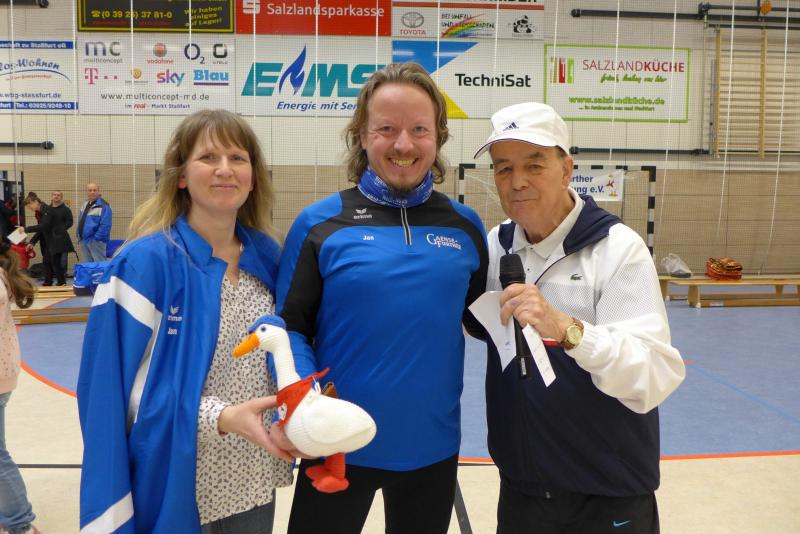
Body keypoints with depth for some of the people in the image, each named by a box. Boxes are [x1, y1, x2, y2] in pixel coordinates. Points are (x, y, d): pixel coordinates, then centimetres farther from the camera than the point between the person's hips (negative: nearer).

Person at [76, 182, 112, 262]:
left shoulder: (103, 206, -13)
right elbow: (80, 222, 22)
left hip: (96, 241, -9)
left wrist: (97, 238, -20)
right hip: (84, 241, 9)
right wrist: (79, 236, 12)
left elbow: (105, 225, -19)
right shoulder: (85, 205, 14)